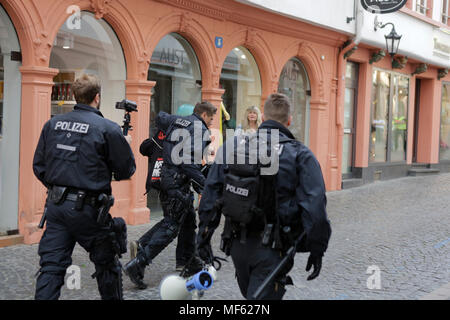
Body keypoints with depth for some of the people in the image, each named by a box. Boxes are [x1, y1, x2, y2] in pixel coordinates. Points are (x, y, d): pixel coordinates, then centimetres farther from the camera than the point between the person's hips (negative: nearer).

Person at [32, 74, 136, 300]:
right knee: (107, 264, 14)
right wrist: (126, 146, 15)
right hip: (87, 209, -4)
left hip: (55, 205, 5)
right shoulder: (108, 129, -10)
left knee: (51, 266, 7)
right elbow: (126, 170, -4)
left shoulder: (53, 124, 5)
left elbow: (38, 166, 10)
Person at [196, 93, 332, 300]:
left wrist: (203, 236, 13)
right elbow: (314, 206, -13)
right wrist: (316, 250, -5)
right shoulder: (300, 155, -7)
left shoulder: (232, 147, 4)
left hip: (237, 244, 5)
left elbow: (210, 193, 6)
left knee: (251, 293, 24)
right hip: (271, 249, -4)